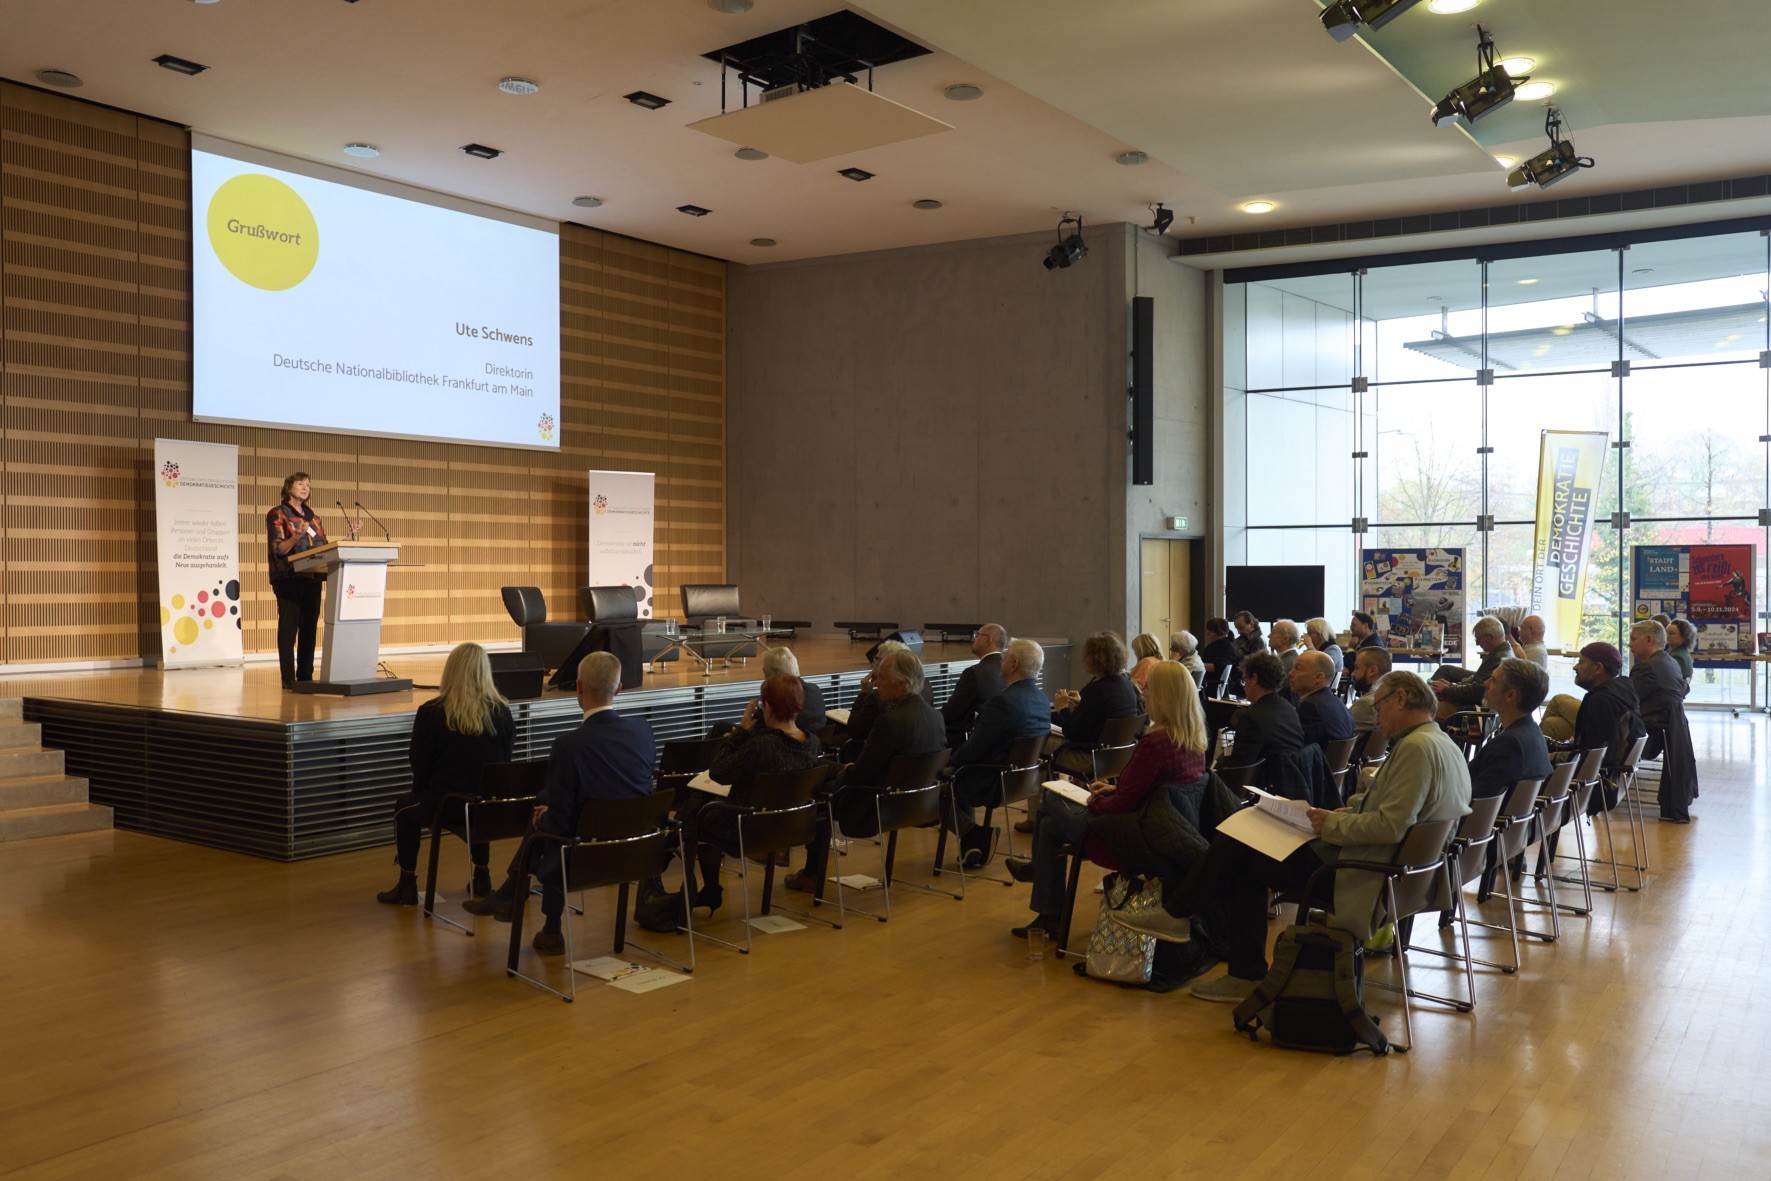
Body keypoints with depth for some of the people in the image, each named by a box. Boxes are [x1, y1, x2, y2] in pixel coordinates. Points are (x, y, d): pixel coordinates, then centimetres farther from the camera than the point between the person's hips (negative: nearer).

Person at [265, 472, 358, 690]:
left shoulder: (313, 516, 17)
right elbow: (278, 549, -10)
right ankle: (288, 679, -4)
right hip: (289, 579, -6)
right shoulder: (277, 515, 0)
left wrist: (351, 536, 6)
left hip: (312, 578, 6)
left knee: (310, 627, 6)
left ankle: (306, 676, 11)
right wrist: (296, 536, -28)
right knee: (289, 627, -5)